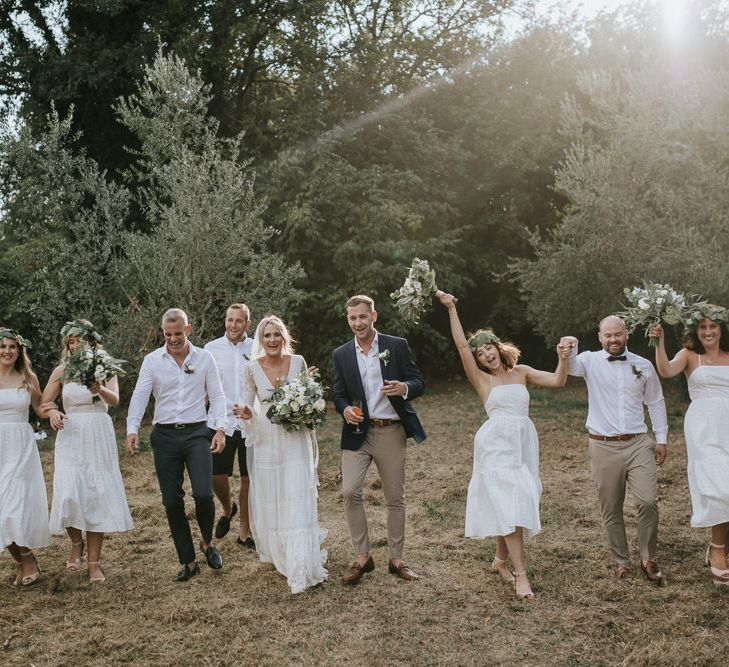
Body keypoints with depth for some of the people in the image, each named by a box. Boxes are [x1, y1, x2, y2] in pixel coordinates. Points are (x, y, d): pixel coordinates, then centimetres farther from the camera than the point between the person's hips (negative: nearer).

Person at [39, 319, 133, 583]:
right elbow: (42, 406, 7)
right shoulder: (62, 371, 4)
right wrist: (52, 412, -16)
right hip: (71, 438, 0)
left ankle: (94, 563, 9)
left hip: (99, 438, 0)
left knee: (97, 496, 0)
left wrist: (101, 389, -38)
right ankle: (76, 543, 17)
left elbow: (115, 399, -16)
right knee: (69, 495, -13)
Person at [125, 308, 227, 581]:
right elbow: (139, 396, -5)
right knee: (172, 502, 3)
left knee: (203, 494, -15)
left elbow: (217, 395, 5)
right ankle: (188, 562, 16)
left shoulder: (204, 358, 4)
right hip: (165, 436, 1)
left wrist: (220, 429, -8)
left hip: (197, 433, -1)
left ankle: (207, 543, 14)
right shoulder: (152, 360, 3)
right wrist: (132, 429, -20)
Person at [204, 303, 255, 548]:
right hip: (221, 422, 0)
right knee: (217, 476, -1)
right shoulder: (211, 348, 2)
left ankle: (244, 532, 22)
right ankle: (227, 509, 33)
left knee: (249, 478, 6)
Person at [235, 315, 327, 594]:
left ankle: (302, 567, -1)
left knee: (298, 501, -6)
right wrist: (246, 414, -18)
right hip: (267, 442, 1)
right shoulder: (253, 368, -4)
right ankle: (276, 554, 31)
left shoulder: (298, 362, -3)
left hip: (295, 441, -1)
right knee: (270, 501, 10)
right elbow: (248, 404, 4)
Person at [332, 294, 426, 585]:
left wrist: (404, 388, -24)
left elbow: (419, 383, 0)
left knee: (395, 498, 7)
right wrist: (345, 409, -14)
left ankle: (396, 559, 22)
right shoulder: (341, 354, 6)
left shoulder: (397, 346, 0)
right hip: (357, 432, 1)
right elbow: (339, 394, 9)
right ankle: (361, 557, 3)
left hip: (391, 432, -1)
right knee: (350, 492, -13)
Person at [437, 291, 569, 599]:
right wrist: (451, 309, -6)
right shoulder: (481, 379, 4)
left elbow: (557, 381, 8)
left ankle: (501, 560, 26)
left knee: (516, 503, 7)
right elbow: (462, 345, -5)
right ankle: (520, 574, -11)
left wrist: (563, 359, -9)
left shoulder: (521, 372, 13)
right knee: (511, 505, -12)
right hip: (497, 445, -4)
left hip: (524, 443, 4)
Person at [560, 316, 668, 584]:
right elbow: (571, 366, -23)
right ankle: (621, 562, 23)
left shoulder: (643, 366, 6)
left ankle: (648, 559, 10)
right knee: (611, 511, 7)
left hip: (638, 444, 1)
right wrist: (568, 350, -46)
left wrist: (662, 438, 12)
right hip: (604, 448, -1)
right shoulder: (591, 361, -1)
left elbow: (655, 402, 15)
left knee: (648, 501, -11)